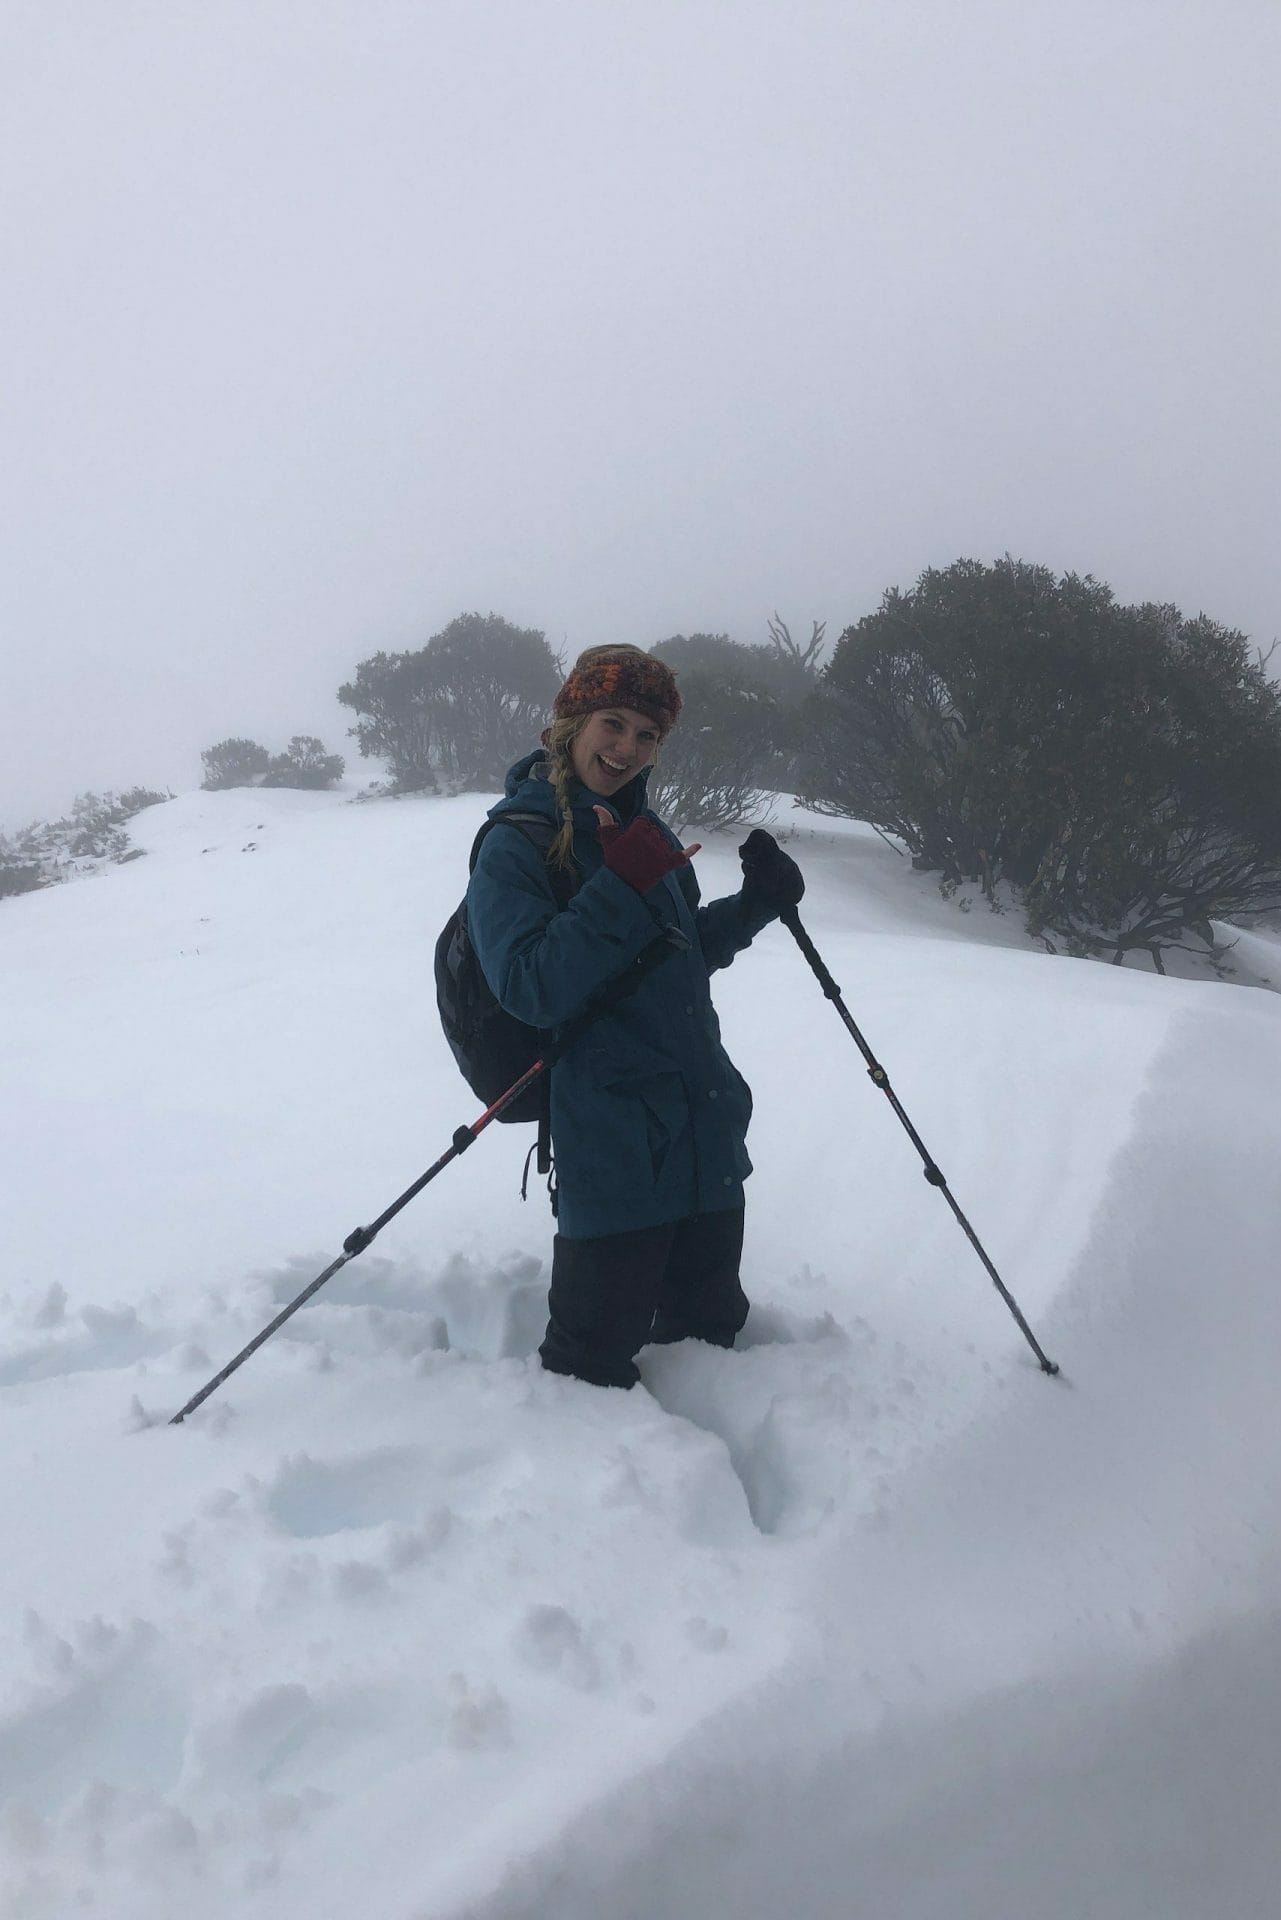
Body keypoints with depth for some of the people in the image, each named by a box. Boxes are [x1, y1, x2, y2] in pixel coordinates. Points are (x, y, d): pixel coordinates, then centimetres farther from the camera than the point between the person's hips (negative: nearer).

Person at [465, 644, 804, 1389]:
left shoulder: (644, 829, 12)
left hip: (708, 1126, 7)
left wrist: (755, 904, 4)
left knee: (711, 1325, 21)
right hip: (613, 1149, -7)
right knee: (596, 1358, 0)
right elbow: (531, 990, -21)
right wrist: (622, 887, -25)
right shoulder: (516, 846, -10)